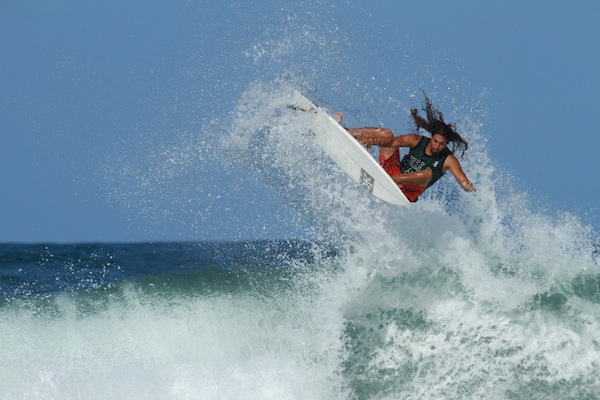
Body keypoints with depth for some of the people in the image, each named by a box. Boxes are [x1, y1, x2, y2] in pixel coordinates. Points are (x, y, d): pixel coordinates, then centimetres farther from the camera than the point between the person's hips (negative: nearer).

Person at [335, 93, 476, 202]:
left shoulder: (449, 160, -11)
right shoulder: (417, 141, -3)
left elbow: (462, 180, -22)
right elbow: (395, 141, -16)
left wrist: (469, 187, -47)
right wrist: (372, 140, -35)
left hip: (406, 194, -3)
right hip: (394, 172, 3)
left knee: (428, 173, -37)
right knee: (386, 134, -10)